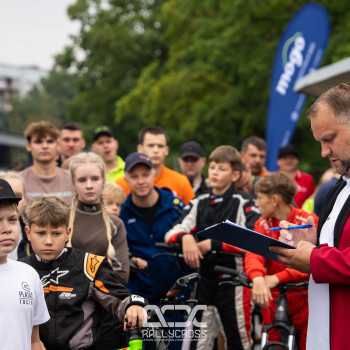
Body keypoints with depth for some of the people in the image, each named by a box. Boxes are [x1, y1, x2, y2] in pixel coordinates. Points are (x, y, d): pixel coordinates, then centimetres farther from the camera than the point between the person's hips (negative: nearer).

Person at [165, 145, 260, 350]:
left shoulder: (244, 203, -2)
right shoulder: (199, 203, 12)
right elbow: (171, 233, 3)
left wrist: (212, 244, -20)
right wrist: (185, 237, -21)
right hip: (203, 277, 4)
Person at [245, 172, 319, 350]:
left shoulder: (308, 221, -7)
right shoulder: (263, 225, 6)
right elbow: (254, 254, -11)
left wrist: (277, 278, -29)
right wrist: (257, 278, -33)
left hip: (303, 296, -3)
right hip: (273, 297, 3)